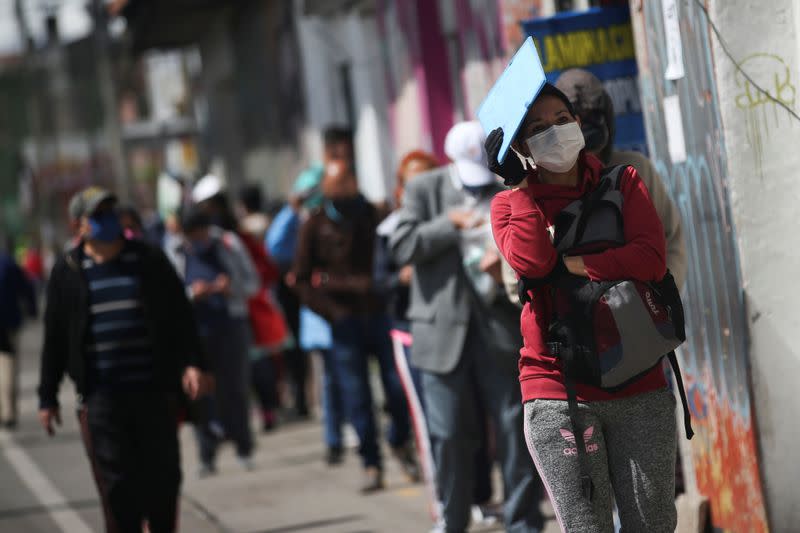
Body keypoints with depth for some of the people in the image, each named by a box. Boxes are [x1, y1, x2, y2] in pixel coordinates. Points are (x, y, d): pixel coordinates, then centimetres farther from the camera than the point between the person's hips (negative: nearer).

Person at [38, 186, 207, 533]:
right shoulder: (68, 271, 6)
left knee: (163, 478, 4)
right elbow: (55, 338, 9)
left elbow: (180, 318, 7)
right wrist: (47, 397, 8)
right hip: (100, 397, -1)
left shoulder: (150, 261, 7)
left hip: (155, 391, 1)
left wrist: (191, 363, -7)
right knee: (117, 485, -5)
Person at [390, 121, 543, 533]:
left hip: (502, 327, 0)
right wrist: (450, 223, -13)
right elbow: (402, 247, -4)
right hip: (444, 329, 0)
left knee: (515, 430, 2)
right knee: (450, 436, 4)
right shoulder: (424, 190, 5)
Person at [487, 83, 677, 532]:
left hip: (639, 389, 2)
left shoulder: (623, 184, 9)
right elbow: (531, 261, -16)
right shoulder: (512, 203, 6)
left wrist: (572, 265, -12)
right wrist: (518, 184, -8)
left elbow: (651, 259, -7)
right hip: (558, 394, -2)